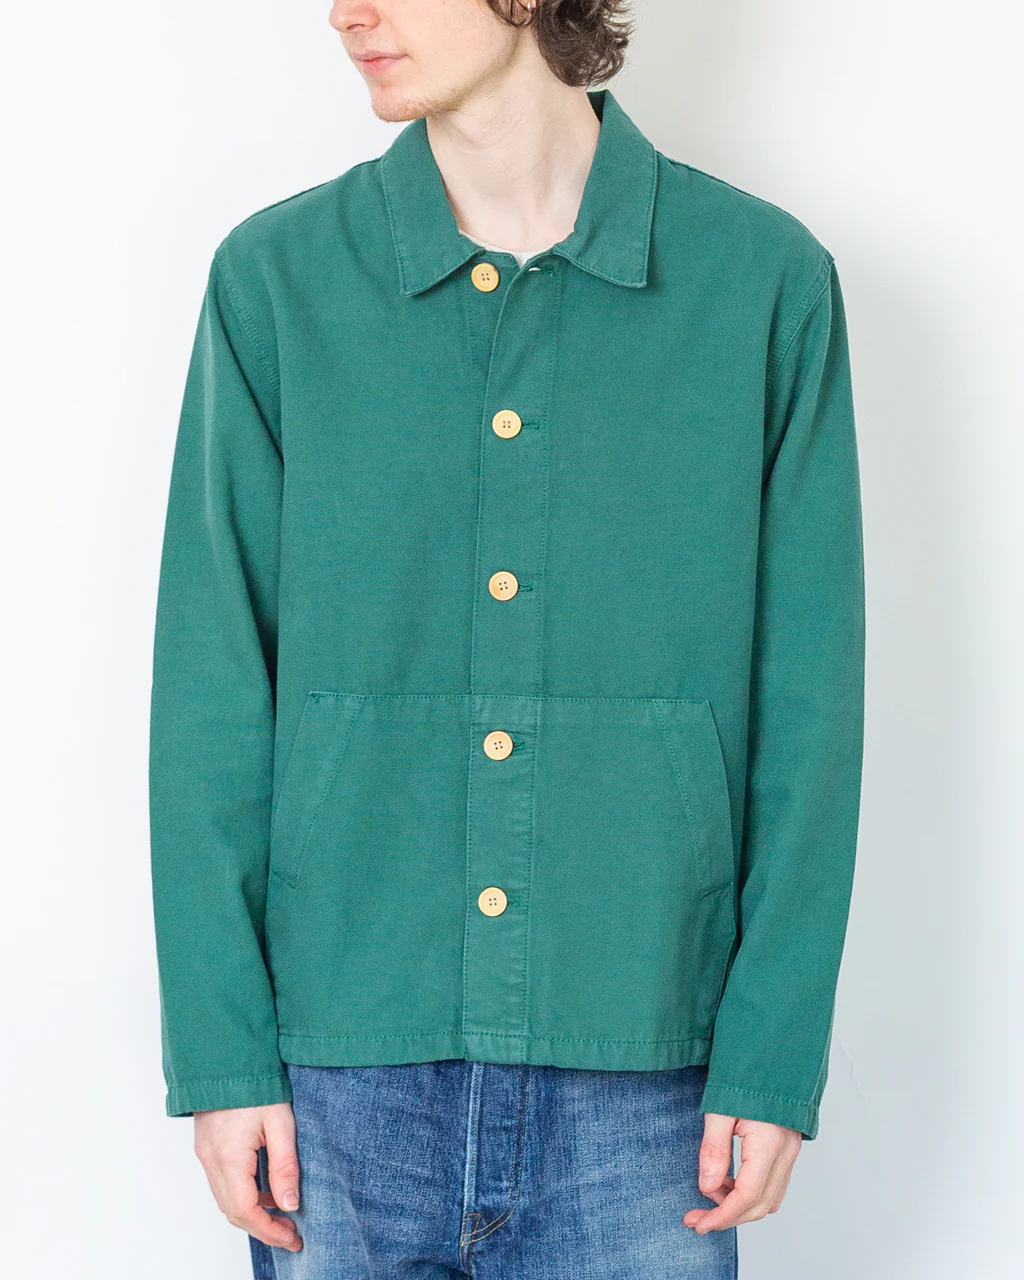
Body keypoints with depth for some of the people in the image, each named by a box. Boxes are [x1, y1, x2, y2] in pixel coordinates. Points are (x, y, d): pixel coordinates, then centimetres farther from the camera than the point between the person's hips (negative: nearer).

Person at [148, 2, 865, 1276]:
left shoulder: (767, 282, -2)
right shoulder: (275, 278, -1)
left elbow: (805, 707, -1)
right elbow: (212, 699, 0)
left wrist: (774, 1062, -4)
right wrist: (221, 1052, -3)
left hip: (636, 1085, 0)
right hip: (343, 1079, 1)